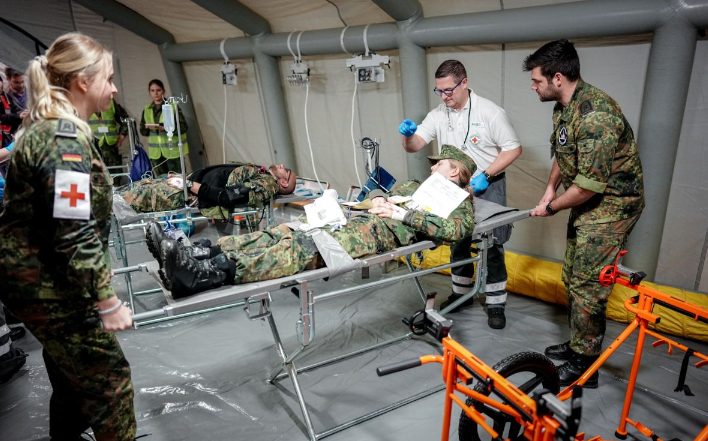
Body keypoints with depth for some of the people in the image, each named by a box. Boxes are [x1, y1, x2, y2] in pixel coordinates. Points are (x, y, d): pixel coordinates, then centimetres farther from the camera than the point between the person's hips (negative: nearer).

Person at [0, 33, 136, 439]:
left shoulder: (48, 127, 9)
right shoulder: (64, 139, -23)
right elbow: (75, 235, -27)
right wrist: (107, 302, -22)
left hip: (42, 278, 10)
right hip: (49, 286, -10)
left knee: (72, 371, 25)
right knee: (110, 381, 1)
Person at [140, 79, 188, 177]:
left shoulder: (173, 106, -4)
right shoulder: (146, 110, 10)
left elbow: (183, 127, -10)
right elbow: (142, 130, 12)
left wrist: (165, 128, -23)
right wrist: (148, 128, -10)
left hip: (173, 151, -4)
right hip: (156, 152, 4)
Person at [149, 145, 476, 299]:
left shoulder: (461, 201, 14)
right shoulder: (414, 186, 36)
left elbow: (456, 230, -7)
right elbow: (376, 192, 34)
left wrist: (401, 213, -11)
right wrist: (378, 197, 8)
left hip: (382, 232, -7)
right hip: (357, 219, 8)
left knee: (307, 249, -32)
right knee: (286, 233, -15)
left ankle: (204, 276, -47)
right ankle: (190, 257, -26)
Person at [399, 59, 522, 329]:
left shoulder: (489, 112, -12)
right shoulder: (438, 115, 1)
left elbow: (513, 149, -11)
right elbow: (413, 146, -1)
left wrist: (484, 175, -20)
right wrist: (407, 134, -25)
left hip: (487, 187, -5)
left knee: (492, 247, -2)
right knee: (457, 243, 16)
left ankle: (496, 304, 11)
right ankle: (461, 293, 33)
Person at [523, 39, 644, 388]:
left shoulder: (595, 114, -28)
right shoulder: (563, 107, 4)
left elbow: (590, 185, -28)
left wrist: (551, 208, -14)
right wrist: (551, 187, 7)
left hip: (611, 206, -10)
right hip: (586, 204, 10)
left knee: (587, 286, -5)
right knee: (573, 278, 17)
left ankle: (583, 366, 10)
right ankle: (578, 344, 33)